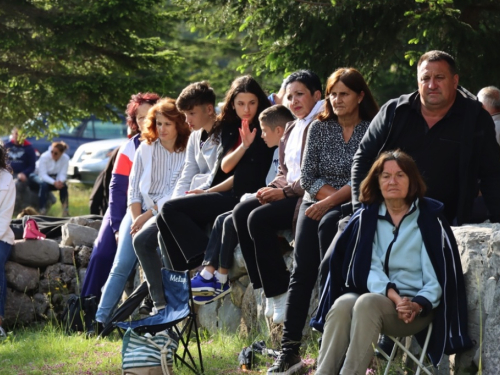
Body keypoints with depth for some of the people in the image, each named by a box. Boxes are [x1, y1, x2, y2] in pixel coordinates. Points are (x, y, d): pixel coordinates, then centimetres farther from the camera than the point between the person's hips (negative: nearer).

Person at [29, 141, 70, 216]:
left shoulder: (65, 159, -15)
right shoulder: (44, 157, -27)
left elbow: (63, 174, -18)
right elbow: (43, 175, -31)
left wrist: (60, 181, -42)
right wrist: (54, 182, -45)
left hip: (53, 178, 4)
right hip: (38, 176, -4)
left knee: (63, 185, -24)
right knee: (44, 184, -37)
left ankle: (65, 212, -18)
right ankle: (42, 212, -38)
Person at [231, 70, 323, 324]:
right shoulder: (292, 128, 20)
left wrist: (285, 191, -15)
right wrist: (273, 188, 2)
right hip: (288, 193, 10)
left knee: (259, 218, -25)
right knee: (241, 212, -10)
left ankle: (281, 293, -17)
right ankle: (264, 288, -12)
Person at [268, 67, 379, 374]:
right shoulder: (319, 128, 11)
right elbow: (307, 176, 7)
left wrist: (332, 201, -18)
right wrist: (329, 194, -9)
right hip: (317, 201, 3)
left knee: (327, 225, -35)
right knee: (302, 271, -16)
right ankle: (290, 347, -22)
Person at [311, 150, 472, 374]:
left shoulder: (430, 219, 1)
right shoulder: (366, 217, 9)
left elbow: (439, 275, -3)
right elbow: (370, 268, -1)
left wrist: (418, 305, -21)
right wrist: (394, 297, -19)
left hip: (417, 307, -3)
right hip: (377, 295, 3)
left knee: (367, 303, -34)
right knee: (342, 304, -31)